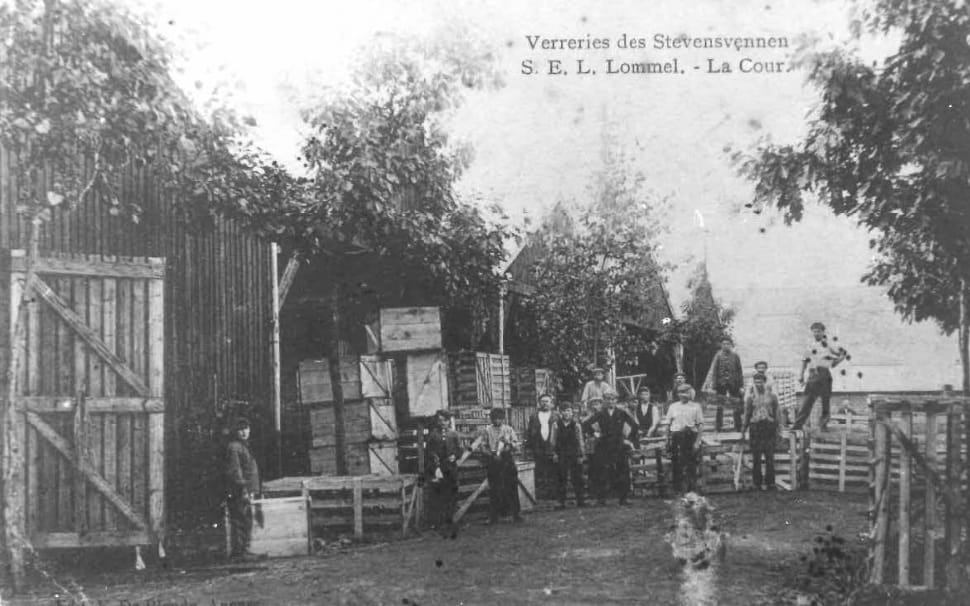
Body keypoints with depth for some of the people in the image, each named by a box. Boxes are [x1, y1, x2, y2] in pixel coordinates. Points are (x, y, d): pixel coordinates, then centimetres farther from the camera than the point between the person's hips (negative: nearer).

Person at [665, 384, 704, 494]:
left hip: (690, 436, -2)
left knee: (691, 465, -2)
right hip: (675, 436, 2)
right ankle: (678, 490, 13)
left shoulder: (695, 406, 3)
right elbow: (668, 425, 13)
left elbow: (700, 425, 1)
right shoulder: (673, 407, 10)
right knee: (676, 465, 3)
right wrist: (668, 440, 8)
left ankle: (692, 490, 6)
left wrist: (697, 441, -7)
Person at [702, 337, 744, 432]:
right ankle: (717, 428, 6)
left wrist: (741, 385, 4)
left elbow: (740, 372, 8)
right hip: (721, 384, -1)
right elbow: (713, 371, -2)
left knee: (736, 408, 3)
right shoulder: (718, 356, 1)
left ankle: (738, 429, 11)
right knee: (719, 407, 1)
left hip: (733, 384, 1)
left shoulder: (735, 356, 4)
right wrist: (709, 385, -8)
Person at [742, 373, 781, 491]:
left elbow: (777, 414, 10)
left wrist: (777, 429, 4)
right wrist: (743, 430, 8)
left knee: (770, 457, -2)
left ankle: (770, 482, 4)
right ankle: (758, 482, 3)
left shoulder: (772, 397, 8)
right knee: (756, 458, -2)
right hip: (755, 427, 0)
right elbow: (747, 415, 11)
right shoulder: (750, 398, 8)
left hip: (769, 427, 0)